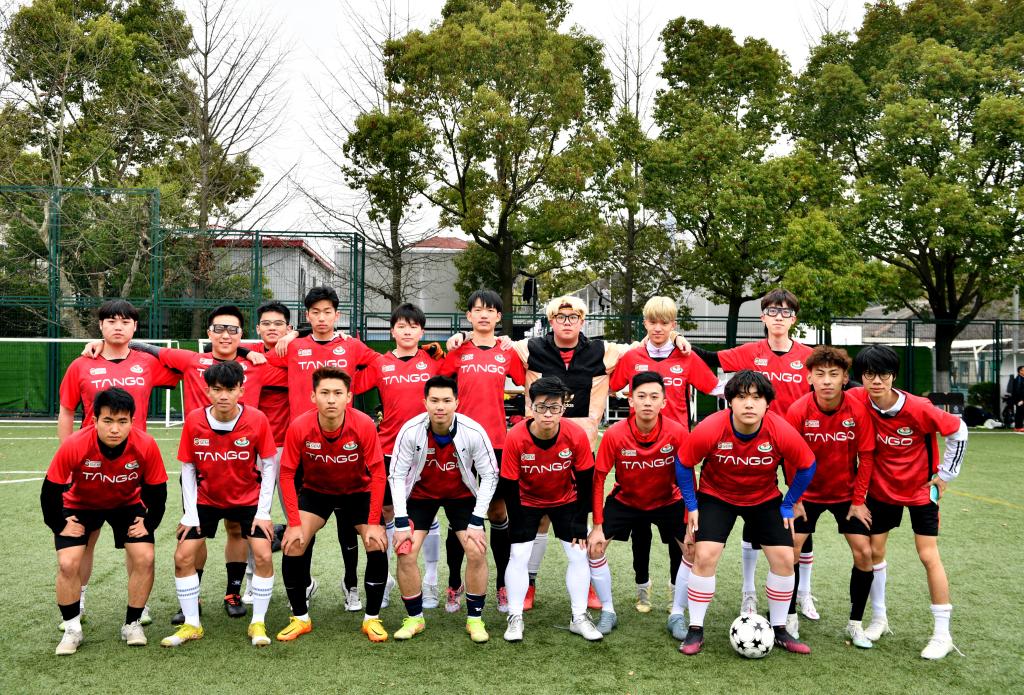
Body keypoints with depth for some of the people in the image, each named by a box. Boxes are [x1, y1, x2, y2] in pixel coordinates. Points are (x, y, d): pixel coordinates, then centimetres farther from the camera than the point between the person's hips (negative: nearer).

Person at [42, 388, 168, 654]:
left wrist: (148, 523, -12)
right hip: (79, 505, -1)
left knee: (144, 558, -13)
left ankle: (133, 624, 9)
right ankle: (71, 629, 7)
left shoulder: (146, 446, -31)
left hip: (128, 504, 1)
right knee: (68, 563, -15)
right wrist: (61, 525, -15)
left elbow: (157, 489, -13)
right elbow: (50, 490, -19)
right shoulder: (74, 446, -34)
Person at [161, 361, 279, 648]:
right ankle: (191, 624, 13)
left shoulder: (257, 420, -20)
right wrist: (190, 513, -8)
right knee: (183, 556, -5)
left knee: (263, 555, -13)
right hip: (206, 499, 2)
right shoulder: (194, 420, -17)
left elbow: (269, 465, -11)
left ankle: (258, 624, 5)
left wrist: (263, 512, -13)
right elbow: (187, 467, -6)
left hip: (248, 499, -1)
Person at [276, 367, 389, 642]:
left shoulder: (364, 425, -28)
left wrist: (374, 523, -22)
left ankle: (372, 619, 3)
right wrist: (294, 524, -19)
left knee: (377, 545, -16)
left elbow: (378, 473, -21)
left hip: (359, 491, -1)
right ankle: (300, 619, 7)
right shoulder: (299, 427, -26)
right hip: (315, 491, 1)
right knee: (292, 546, -14)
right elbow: (287, 474, -16)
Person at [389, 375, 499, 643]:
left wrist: (476, 521, -17)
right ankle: (414, 618, 10)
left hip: (462, 495, 0)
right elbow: (397, 475, -14)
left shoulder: (473, 432, -26)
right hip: (420, 494, 0)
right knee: (405, 553, -11)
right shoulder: (410, 430, -25)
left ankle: (475, 619, 6)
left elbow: (490, 474, -15)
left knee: (477, 551, -14)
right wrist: (401, 522, -18)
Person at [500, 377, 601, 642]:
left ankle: (579, 618, 12)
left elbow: (585, 482, -14)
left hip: (566, 501, 1)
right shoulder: (516, 437, -30)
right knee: (519, 556, -8)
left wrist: (580, 524, -12)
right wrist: (519, 527, -16)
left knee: (579, 555, -2)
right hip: (526, 501, -1)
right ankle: (515, 618, 7)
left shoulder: (576, 435, -26)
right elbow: (509, 486, -19)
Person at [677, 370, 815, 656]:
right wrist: (692, 506, -7)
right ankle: (695, 630, 2)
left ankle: (779, 629, 19)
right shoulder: (709, 430, -30)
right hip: (716, 496, -2)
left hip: (765, 498, 2)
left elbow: (807, 467, -7)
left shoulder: (782, 432, -27)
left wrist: (788, 506, -2)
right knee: (705, 555, -15)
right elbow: (683, 465, -11)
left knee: (784, 558, -3)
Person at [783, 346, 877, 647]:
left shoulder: (858, 411, -19)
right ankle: (791, 618, 13)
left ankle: (855, 623, 15)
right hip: (808, 494, -1)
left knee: (864, 552, -4)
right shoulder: (798, 411, -21)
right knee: (791, 549, -8)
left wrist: (858, 500, -6)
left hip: (847, 494, 1)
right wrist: (795, 499, -6)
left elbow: (866, 457, -8)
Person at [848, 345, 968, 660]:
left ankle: (942, 634, 7)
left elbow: (958, 430, -13)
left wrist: (945, 474, -7)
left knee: (929, 556, -4)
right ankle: (879, 619, 25)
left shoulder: (918, 408, -26)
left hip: (920, 489, -3)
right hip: (881, 488, 3)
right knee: (874, 550, 7)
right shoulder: (856, 401, -19)